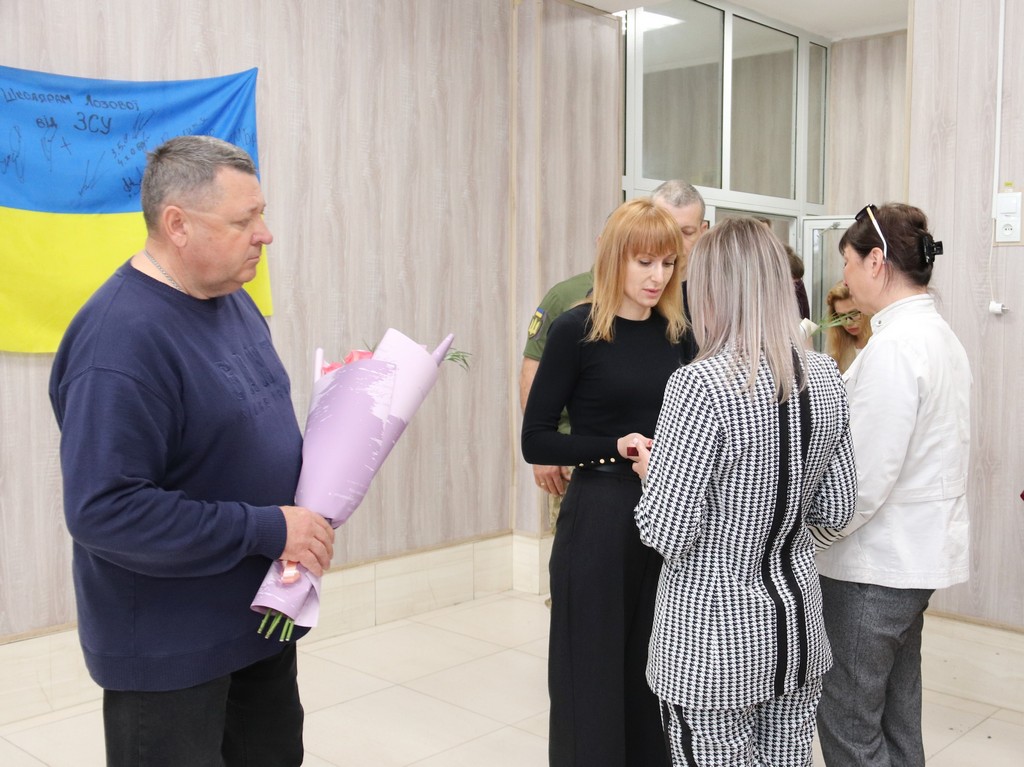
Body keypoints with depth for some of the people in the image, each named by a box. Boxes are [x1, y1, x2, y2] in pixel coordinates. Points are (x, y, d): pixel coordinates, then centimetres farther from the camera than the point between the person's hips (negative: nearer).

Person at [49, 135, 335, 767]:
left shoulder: (231, 298, 3)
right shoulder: (120, 340, -25)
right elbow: (103, 511, -29)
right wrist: (266, 529, -25)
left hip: (260, 614, 8)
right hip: (170, 653, -8)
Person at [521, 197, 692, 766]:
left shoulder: (676, 330, 7)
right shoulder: (577, 330, -7)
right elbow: (536, 442, -8)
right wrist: (617, 446, -19)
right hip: (599, 517, -4)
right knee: (594, 672, 6)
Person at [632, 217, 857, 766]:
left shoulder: (701, 384, -21)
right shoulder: (826, 378, -1)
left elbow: (667, 533, -20)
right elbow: (836, 508, 6)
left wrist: (650, 469, -2)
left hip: (715, 637, -6)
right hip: (798, 618, 6)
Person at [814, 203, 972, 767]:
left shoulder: (894, 347, -20)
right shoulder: (940, 336, 9)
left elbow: (864, 477, -22)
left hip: (874, 564, -9)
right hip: (917, 552, 9)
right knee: (895, 722, 19)